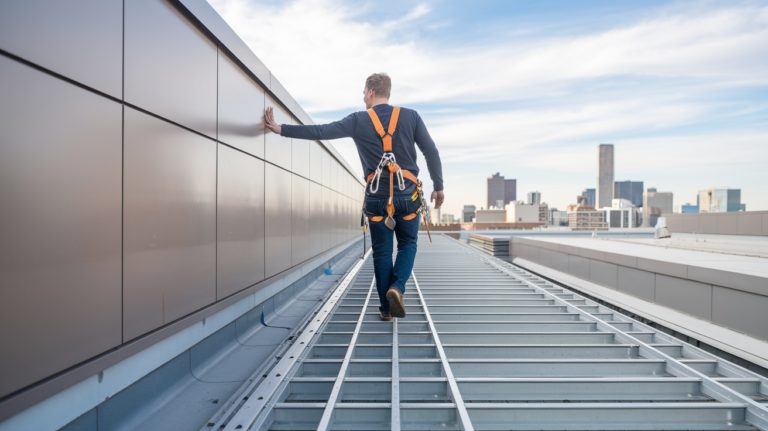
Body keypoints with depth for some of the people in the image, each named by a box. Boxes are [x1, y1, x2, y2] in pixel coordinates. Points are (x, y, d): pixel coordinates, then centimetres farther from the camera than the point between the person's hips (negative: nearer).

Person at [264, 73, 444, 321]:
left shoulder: (358, 120, 1)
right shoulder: (411, 116, 3)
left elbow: (321, 132, -4)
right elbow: (431, 152, 1)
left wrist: (281, 129, 3)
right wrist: (439, 186, 9)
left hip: (377, 196, 0)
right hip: (408, 194, 0)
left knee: (382, 251, 11)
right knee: (408, 244, 17)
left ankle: (386, 308, 16)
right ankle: (397, 287, -7)